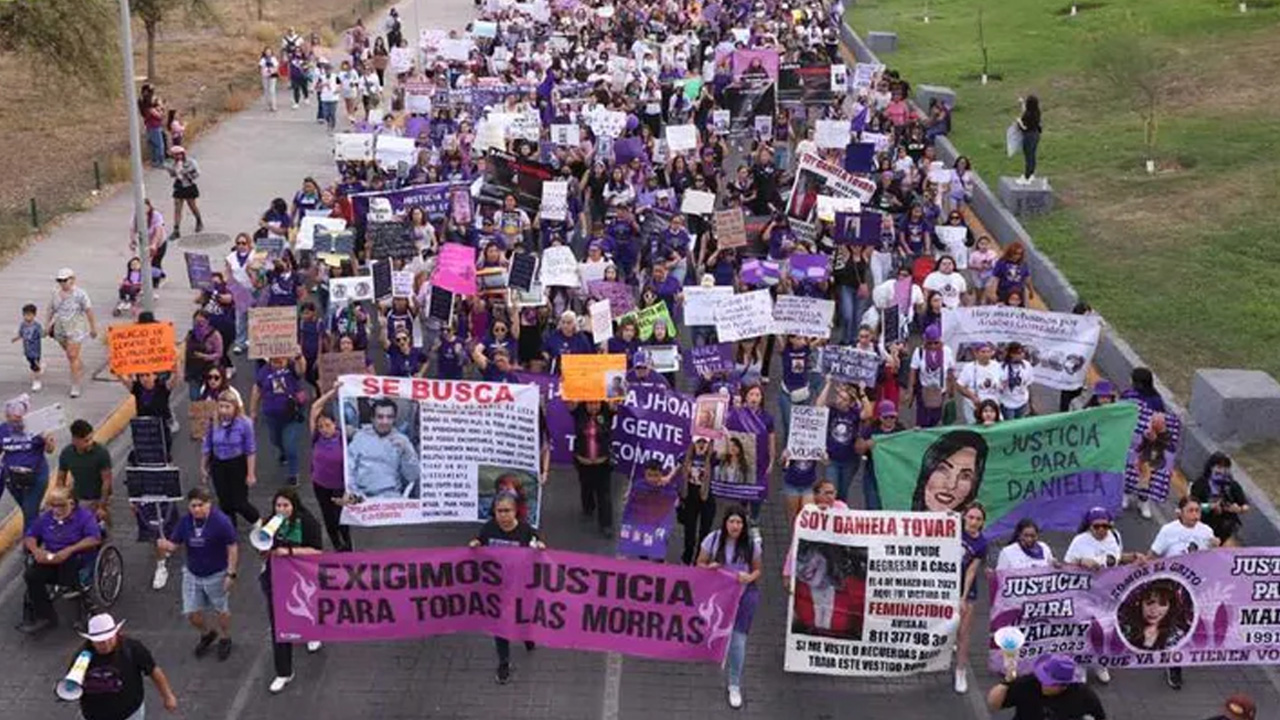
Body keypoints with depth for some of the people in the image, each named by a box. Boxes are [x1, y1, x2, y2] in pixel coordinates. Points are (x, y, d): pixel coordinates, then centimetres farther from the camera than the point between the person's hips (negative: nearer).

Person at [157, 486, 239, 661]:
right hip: (192, 574, 4)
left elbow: (233, 547, -16)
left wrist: (231, 573, -16)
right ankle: (207, 635, 40)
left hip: (216, 575, -4)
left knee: (221, 610, 15)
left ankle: (225, 640, 41)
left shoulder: (221, 521, -21)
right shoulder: (185, 522, -7)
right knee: (192, 613, 9)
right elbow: (173, 544, -3)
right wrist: (164, 544, -27)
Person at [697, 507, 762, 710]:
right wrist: (709, 568, -20)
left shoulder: (752, 544, -9)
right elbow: (700, 564, 2)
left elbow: (758, 570, 3)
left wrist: (749, 577, -19)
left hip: (743, 595, -1)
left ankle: (735, 685, 10)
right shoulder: (713, 539, -8)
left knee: (738, 639, -4)